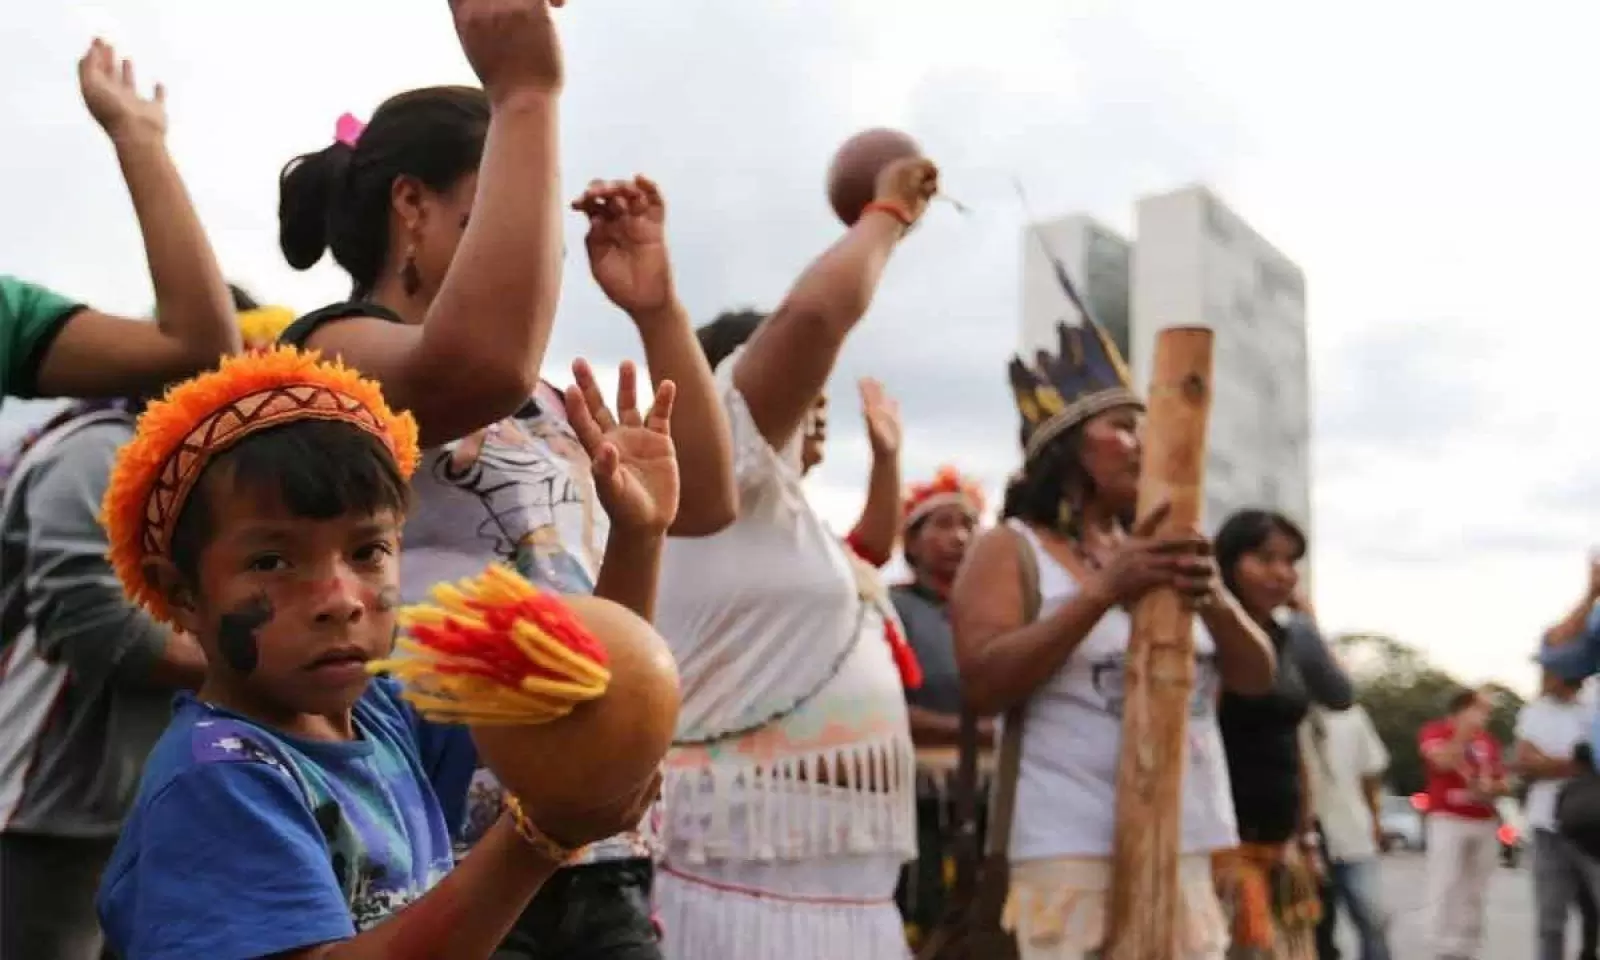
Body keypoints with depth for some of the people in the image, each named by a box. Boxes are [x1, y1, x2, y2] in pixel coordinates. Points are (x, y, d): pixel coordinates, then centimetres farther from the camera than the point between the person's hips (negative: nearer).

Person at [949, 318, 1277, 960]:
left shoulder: (1162, 552, 16)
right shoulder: (1011, 549, -2)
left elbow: (1256, 679, 10)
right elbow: (982, 686, -15)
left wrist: (1214, 600, -12)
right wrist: (1102, 591, -21)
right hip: (1074, 848, -6)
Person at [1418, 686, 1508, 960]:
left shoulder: (1488, 740, 15)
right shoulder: (1435, 731, 0)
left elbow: (1502, 782, 18)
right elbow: (1444, 760, -20)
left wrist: (1491, 788, -5)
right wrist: (1468, 729, -17)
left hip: (1486, 822, 6)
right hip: (1448, 820, -6)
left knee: (1475, 891, 7)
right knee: (1445, 886, -12)